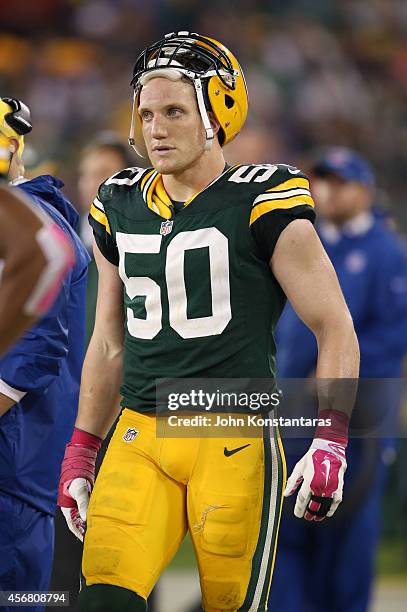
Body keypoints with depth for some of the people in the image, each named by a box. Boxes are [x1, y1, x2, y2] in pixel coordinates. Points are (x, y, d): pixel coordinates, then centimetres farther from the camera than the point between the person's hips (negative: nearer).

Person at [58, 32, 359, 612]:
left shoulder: (262, 205, -5)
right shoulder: (121, 208, 11)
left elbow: (336, 328, -2)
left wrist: (330, 441, -12)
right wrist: (80, 454, 20)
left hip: (234, 446, -4)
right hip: (139, 441, 4)